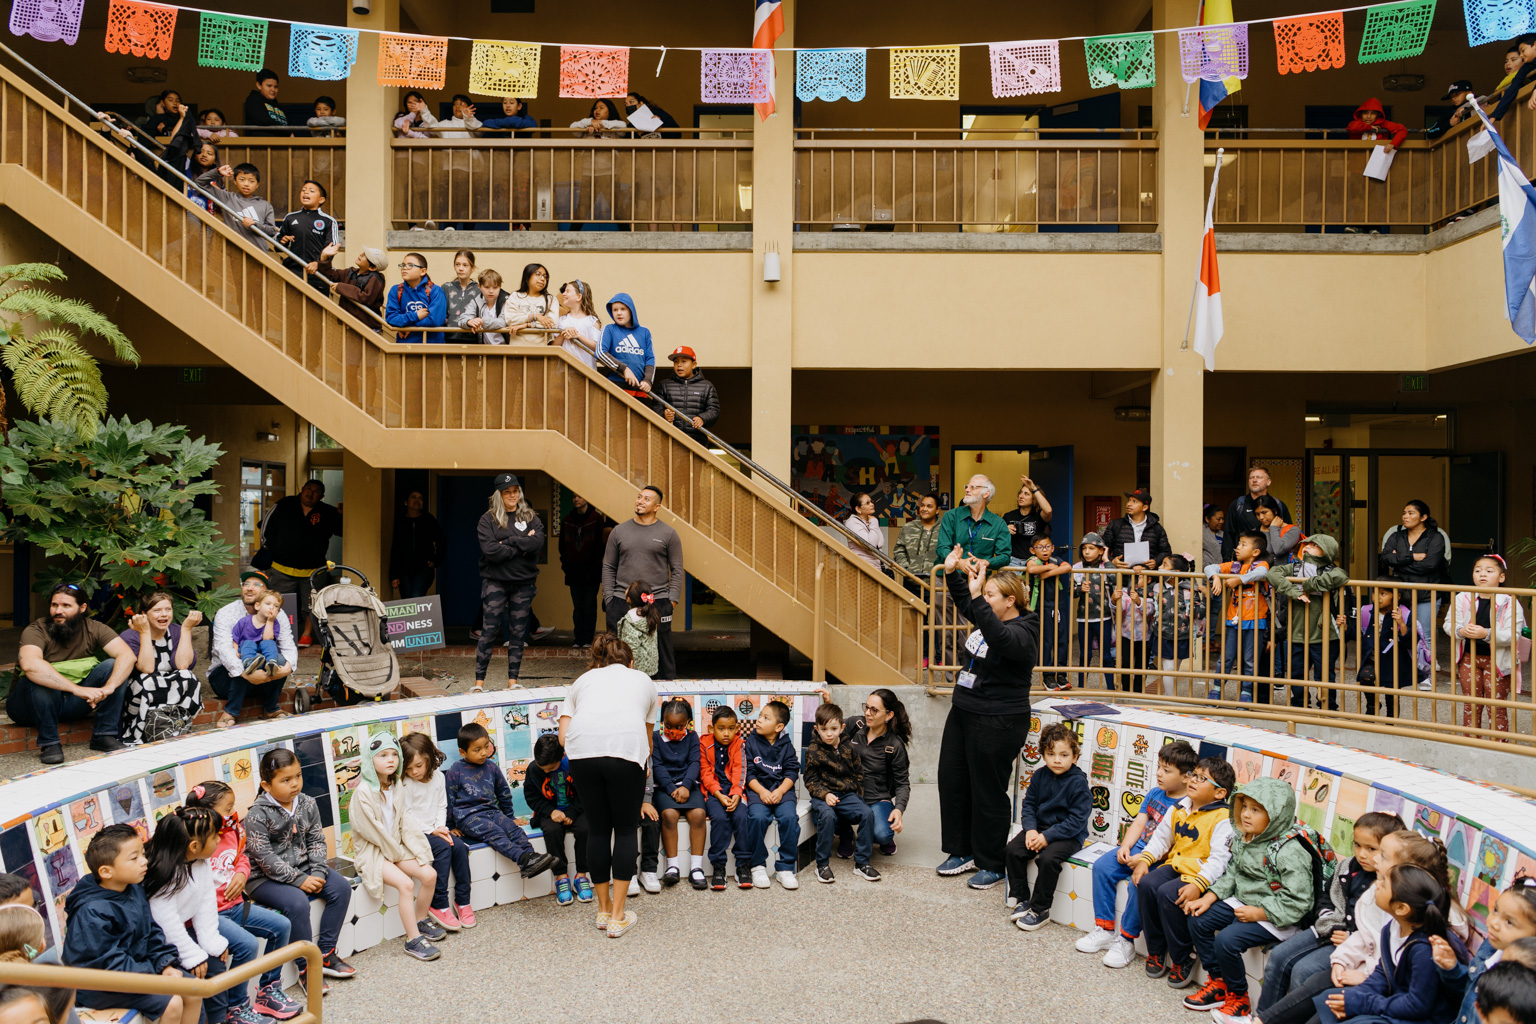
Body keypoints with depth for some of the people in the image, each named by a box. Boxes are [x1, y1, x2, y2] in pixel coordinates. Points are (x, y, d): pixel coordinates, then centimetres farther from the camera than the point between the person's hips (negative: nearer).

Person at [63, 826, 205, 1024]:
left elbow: (151, 932, 8)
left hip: (138, 964, 8)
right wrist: (158, 979, -22)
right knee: (171, 1003, -20)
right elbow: (109, 963, -26)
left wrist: (165, 965, -7)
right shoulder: (92, 913, -27)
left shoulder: (135, 889, -1)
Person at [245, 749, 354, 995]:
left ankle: (325, 954, 2)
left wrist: (318, 873, -11)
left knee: (341, 888, -9)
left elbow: (316, 841, 5)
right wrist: (298, 880, -23)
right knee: (297, 902, -31)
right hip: (266, 877, -7)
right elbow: (264, 857, -21)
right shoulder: (257, 815, -18)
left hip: (302, 867, 7)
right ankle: (306, 968, -14)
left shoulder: (307, 804, 0)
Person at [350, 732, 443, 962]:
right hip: (371, 851, -7)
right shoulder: (363, 792, -17)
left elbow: (405, 820, 5)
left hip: (396, 846, 7)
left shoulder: (395, 785, 6)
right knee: (405, 884, -25)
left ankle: (421, 921, 14)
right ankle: (413, 940, -16)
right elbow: (371, 830, -17)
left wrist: (417, 850, -6)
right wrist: (397, 853, -10)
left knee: (429, 874, -9)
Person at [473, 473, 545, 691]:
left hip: (524, 583, 3)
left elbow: (538, 541, -11)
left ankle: (513, 680, 12)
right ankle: (479, 680, 1)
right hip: (495, 582, -2)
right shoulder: (488, 519, 1)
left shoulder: (530, 517, 9)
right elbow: (490, 550, -13)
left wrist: (507, 543, -14)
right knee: (490, 630, -5)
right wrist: (522, 547, -10)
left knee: (518, 632, 6)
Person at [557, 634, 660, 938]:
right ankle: (618, 917, 14)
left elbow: (564, 736, 18)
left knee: (598, 828, 16)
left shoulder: (583, 680, 31)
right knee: (626, 830, 12)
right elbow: (649, 737, 37)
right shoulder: (642, 679, 32)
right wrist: (642, 763, 53)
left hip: (582, 750, 2)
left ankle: (604, 910, 28)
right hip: (627, 748, -1)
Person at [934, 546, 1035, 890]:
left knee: (988, 792, 2)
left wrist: (977, 596, -45)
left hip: (998, 723, -9)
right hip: (963, 712, 9)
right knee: (951, 780, 14)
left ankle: (992, 864, 18)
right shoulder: (989, 618, 7)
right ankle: (963, 851, 29)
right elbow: (963, 600, 18)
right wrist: (952, 573, 0)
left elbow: (998, 638, -40)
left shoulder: (1021, 634, -19)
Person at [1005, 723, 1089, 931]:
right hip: (1040, 827, 6)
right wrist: (1030, 829, -10)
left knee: (1048, 859, -30)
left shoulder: (1078, 782, -15)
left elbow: (1077, 820, -17)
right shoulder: (1039, 776, 4)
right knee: (1013, 849, -15)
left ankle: (1040, 910, -13)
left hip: (1069, 835, -6)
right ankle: (1021, 899, 2)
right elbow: (1029, 804, 9)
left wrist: (1047, 836, -21)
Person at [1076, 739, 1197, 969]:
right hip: (1137, 848, 8)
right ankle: (1105, 931, 1)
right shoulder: (1155, 793, 11)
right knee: (1102, 866, -8)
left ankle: (1126, 941, -12)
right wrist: (1125, 846, -5)